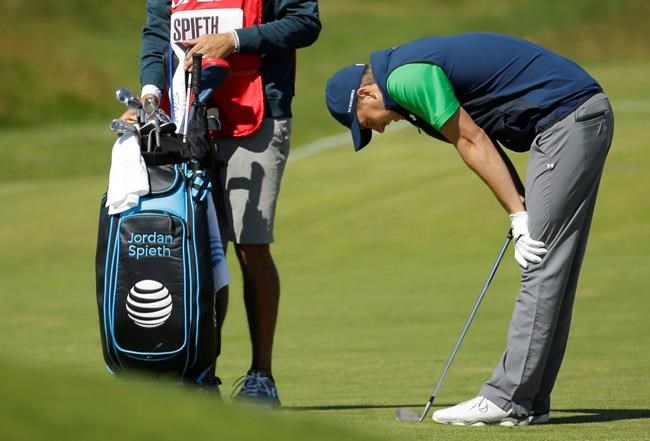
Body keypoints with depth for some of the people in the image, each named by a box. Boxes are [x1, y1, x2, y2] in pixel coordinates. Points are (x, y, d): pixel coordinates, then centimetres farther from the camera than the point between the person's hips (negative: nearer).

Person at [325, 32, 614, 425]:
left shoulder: (406, 78, -12)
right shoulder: (413, 69, 19)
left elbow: (473, 143, -11)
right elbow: (482, 142, 16)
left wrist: (519, 216, -6)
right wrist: (523, 210, 6)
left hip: (569, 119, -10)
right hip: (588, 113, 10)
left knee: (542, 265, -9)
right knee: (554, 267, 10)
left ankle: (508, 400, -8)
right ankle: (531, 401, 12)